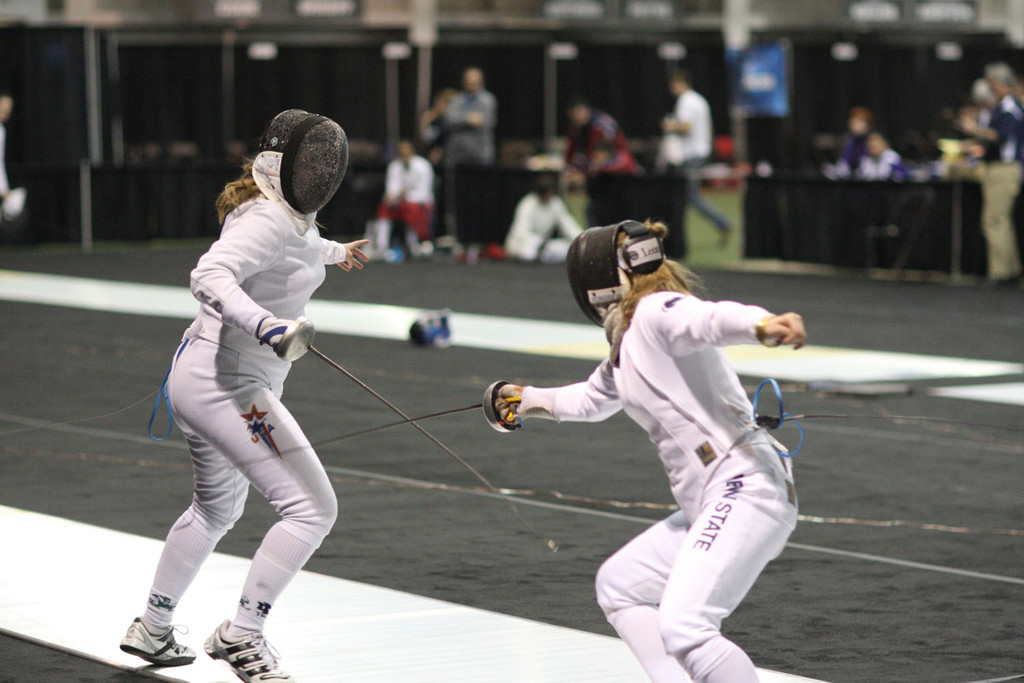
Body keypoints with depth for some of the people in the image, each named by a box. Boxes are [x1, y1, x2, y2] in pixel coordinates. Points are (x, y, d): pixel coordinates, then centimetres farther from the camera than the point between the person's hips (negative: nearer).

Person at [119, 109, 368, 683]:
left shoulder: (288, 213, 9)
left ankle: (152, 630, 41)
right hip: (227, 386, -11)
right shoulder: (268, 219, -20)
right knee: (313, 509, -13)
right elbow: (210, 276, -36)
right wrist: (268, 326, -51)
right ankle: (242, 636, -6)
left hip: (201, 377, 11)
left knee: (217, 510, 29)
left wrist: (330, 251, 54)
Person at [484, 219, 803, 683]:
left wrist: (763, 324, -52)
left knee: (683, 630, -24)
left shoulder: (657, 312, -9)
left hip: (745, 492, -10)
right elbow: (592, 399, 39)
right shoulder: (629, 342, 19)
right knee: (618, 587, 22)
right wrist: (529, 400, 51)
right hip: (710, 504, 10)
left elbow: (715, 318, -32)